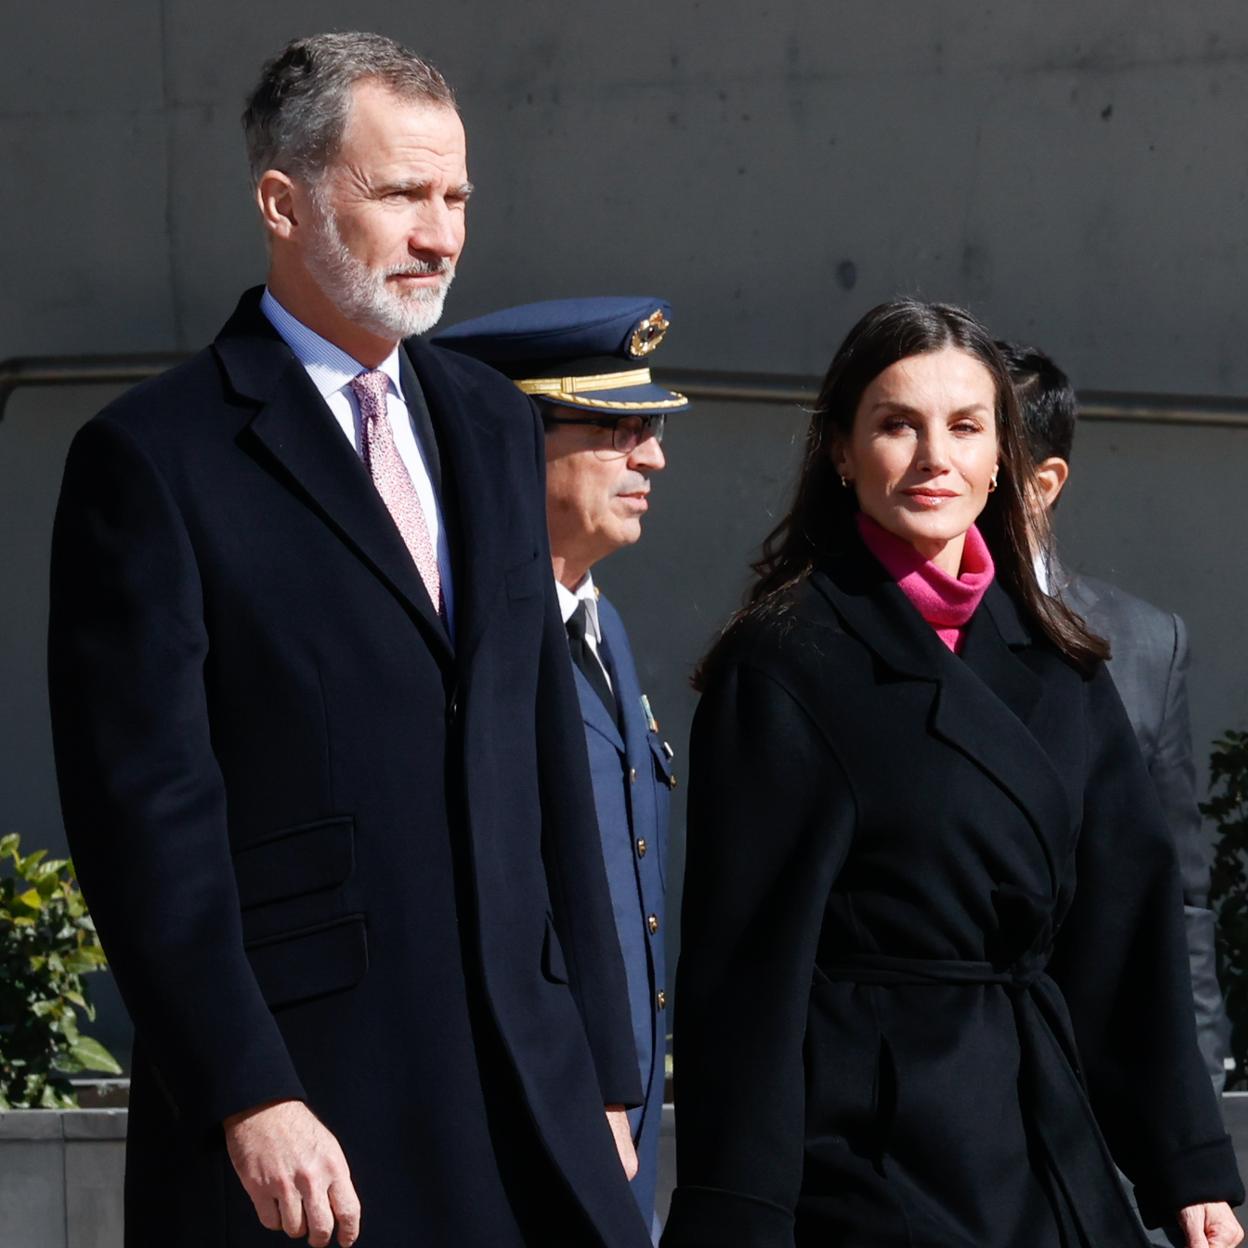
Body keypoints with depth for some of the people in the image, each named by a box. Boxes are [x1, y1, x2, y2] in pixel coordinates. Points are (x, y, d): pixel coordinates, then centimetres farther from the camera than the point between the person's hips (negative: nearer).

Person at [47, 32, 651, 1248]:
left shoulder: (493, 427, 16)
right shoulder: (154, 457, -5)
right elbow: (148, 813, -11)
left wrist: (601, 1072, 13)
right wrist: (246, 1100, -18)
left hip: (524, 1091, 6)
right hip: (301, 1115, -6)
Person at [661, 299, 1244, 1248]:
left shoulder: (1061, 671, 11)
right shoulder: (785, 666, -6)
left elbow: (1129, 928, 11)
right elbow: (748, 958, -10)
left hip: (1051, 1158, 6)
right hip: (869, 1159, -5)